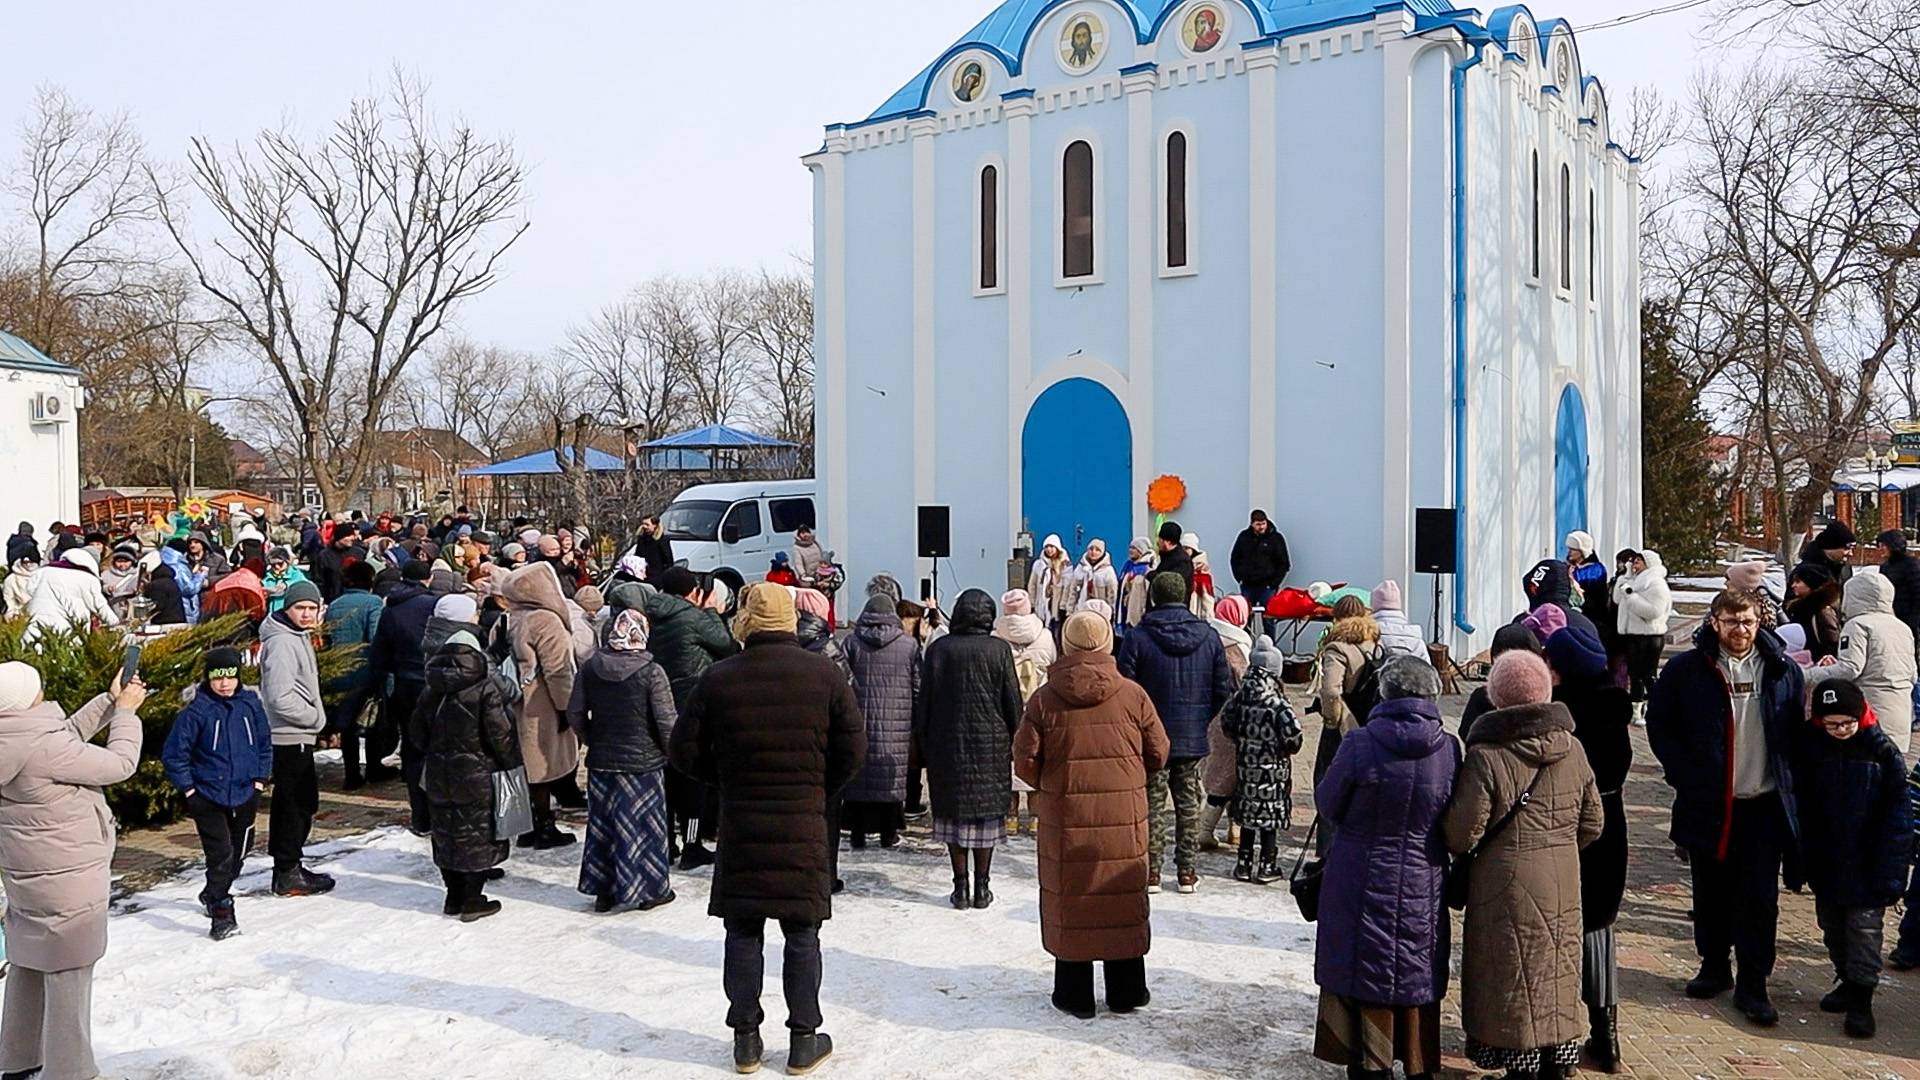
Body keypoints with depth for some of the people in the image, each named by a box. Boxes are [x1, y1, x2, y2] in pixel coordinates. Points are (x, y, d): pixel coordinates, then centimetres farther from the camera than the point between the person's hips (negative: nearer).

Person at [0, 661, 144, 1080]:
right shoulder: (42, 747, -27)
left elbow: (68, 735, 14)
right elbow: (119, 763, -18)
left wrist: (109, 701, 7)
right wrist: (126, 711, -5)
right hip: (67, 877, -9)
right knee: (68, 973, 1)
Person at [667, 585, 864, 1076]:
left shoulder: (718, 679, -5)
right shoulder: (825, 674, -5)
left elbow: (684, 750, -1)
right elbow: (852, 748, -4)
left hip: (739, 823, 1)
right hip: (804, 824, 0)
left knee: (743, 933, 11)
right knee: (802, 934, 9)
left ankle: (745, 1040, 18)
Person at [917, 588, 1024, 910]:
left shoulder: (938, 649, -3)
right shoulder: (999, 650, -6)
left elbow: (924, 701, 1)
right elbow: (1013, 701, -2)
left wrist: (924, 742, 9)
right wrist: (1015, 742, 10)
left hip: (948, 745, 1)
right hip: (991, 744, -1)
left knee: (955, 812, 7)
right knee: (987, 812, 7)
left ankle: (961, 887, 9)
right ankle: (982, 888, 10)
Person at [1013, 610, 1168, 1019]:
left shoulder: (1045, 698, -6)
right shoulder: (1132, 695, -4)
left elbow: (1024, 761, -5)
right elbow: (1158, 754, 3)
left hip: (1065, 817, -1)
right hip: (1124, 817, 1)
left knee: (1069, 901, 10)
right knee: (1124, 899, 13)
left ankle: (1074, 994, 17)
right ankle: (1126, 991, 24)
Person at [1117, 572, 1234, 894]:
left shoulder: (1138, 639, -11)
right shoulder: (1209, 637, 0)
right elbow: (1224, 689, 3)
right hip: (1194, 738, 3)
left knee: (1151, 805, 5)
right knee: (1189, 805, 11)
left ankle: (1150, 873, 8)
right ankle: (1188, 873, 16)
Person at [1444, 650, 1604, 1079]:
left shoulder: (1486, 757, -18)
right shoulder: (1573, 749, -2)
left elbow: (1461, 836, -16)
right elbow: (1592, 823, 7)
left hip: (1508, 886, -5)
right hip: (1564, 883, 5)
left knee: (1514, 983, 7)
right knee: (1557, 977, 18)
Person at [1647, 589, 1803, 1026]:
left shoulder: (1784, 671, 2)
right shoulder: (1686, 669, -3)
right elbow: (1659, 724, 3)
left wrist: (1789, 781, 3)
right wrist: (1684, 775, -5)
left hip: (1765, 806, 0)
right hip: (1707, 805, 0)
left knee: (1760, 900, 1)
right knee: (1710, 894, 11)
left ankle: (1753, 985, 11)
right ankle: (1715, 968, 28)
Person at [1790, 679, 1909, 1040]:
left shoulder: (1883, 753, -12)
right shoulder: (1808, 744, -6)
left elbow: (1897, 820, -9)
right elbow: (1797, 803, 3)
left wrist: (1891, 874, -11)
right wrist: (1797, 860, 2)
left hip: (1865, 864, -3)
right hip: (1823, 861, 4)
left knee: (1865, 926, 0)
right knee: (1831, 925, 15)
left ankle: (1861, 999, 9)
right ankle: (1847, 981, 33)